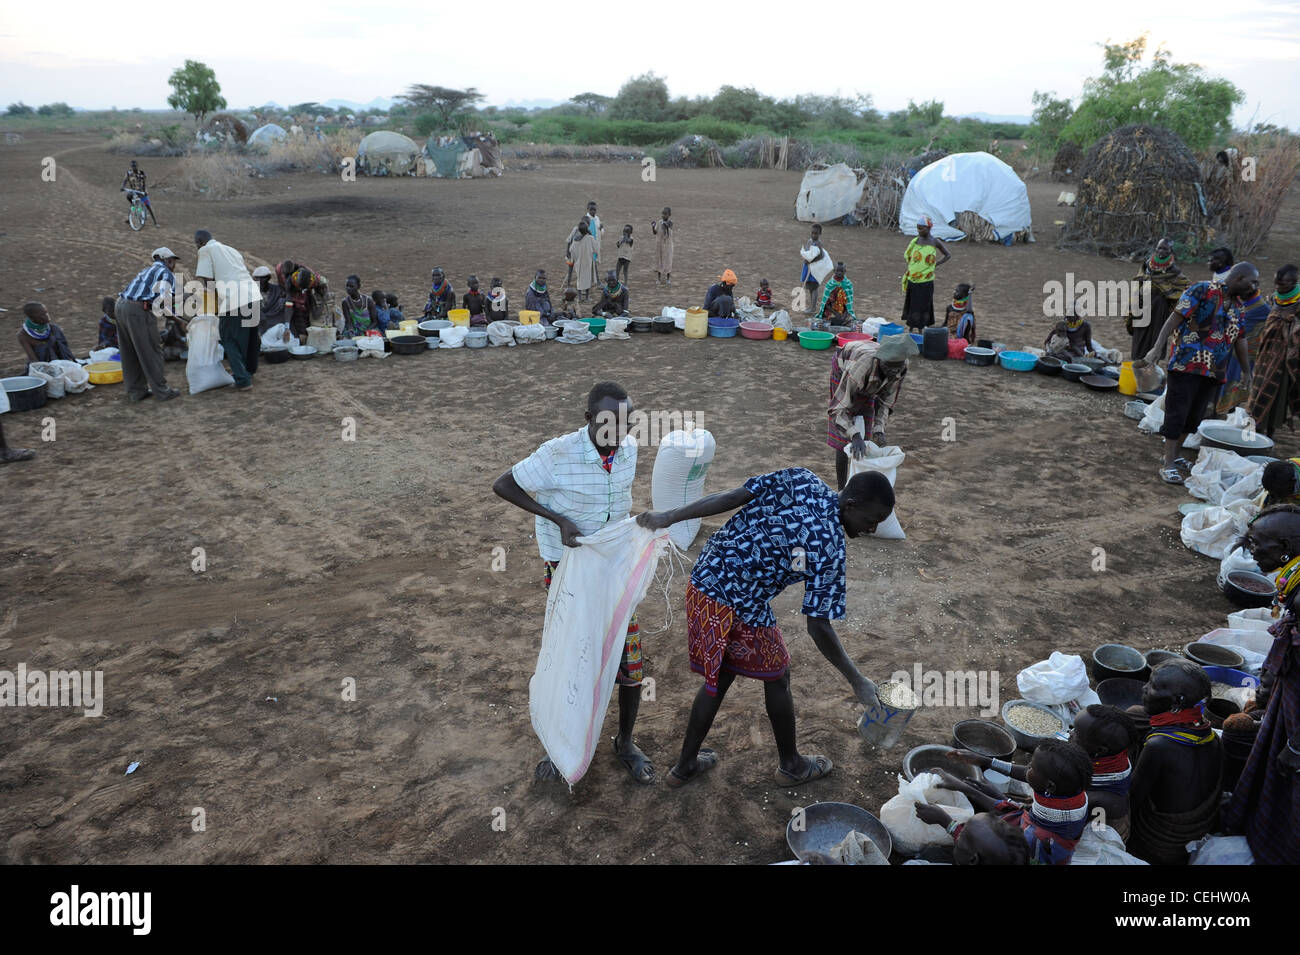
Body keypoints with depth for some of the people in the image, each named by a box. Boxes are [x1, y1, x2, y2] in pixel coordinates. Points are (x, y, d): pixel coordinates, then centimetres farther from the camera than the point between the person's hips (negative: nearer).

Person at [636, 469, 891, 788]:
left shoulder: (800, 480, -3)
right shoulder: (832, 549, -17)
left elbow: (732, 497, -5)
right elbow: (818, 627, -14)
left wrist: (670, 516, -1)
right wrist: (857, 681, -4)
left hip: (701, 585, 7)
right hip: (743, 612, -6)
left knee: (720, 677, 24)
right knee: (776, 679, 19)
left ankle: (685, 764, 37)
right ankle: (791, 765, 40)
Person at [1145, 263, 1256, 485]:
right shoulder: (1203, 290, -6)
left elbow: (1239, 340, 23)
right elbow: (1175, 317, -13)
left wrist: (1247, 371, 28)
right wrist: (1158, 348, -23)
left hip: (1212, 372, 7)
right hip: (1186, 366, -7)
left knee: (1194, 417, 11)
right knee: (1177, 414, -6)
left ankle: (1174, 456, 25)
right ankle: (1168, 465, -2)